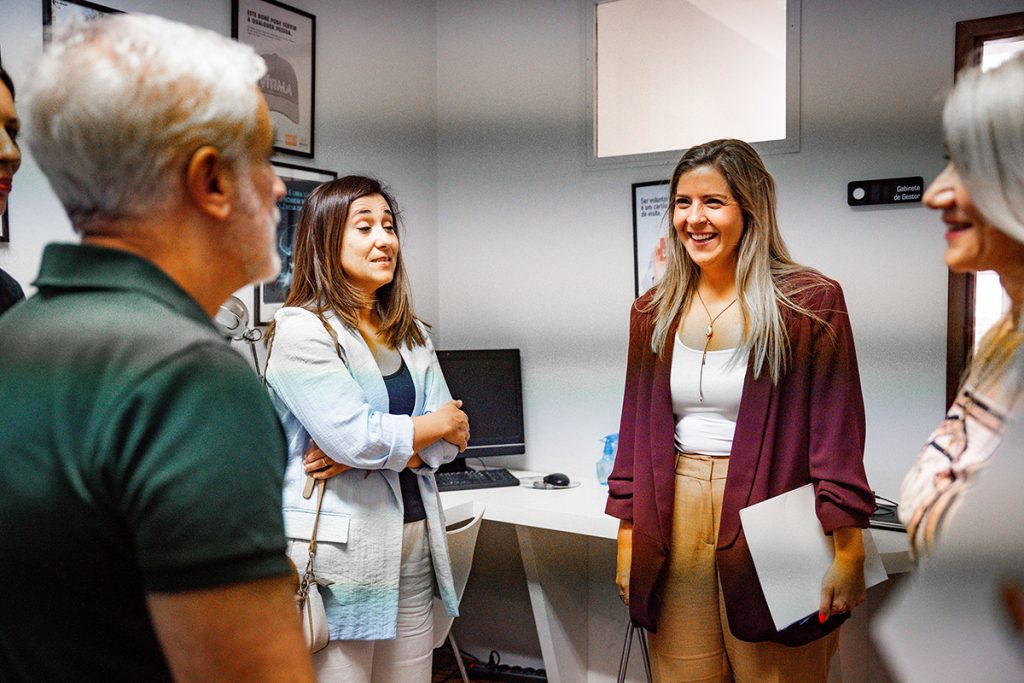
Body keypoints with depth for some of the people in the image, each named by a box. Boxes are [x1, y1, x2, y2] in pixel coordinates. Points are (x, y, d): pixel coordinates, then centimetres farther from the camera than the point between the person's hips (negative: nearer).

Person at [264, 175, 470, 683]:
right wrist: (437, 424, -3)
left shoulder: (411, 335, 13)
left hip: (414, 545, 6)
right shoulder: (300, 329, -9)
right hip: (338, 548, -6)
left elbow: (449, 440, 5)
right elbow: (355, 436, -20)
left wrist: (364, 454, -12)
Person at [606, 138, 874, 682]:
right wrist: (628, 538, 8)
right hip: (675, 523, 4)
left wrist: (847, 552, -11)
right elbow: (636, 431, 10)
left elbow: (836, 433, -7)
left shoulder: (811, 302, -5)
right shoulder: (653, 312, 8)